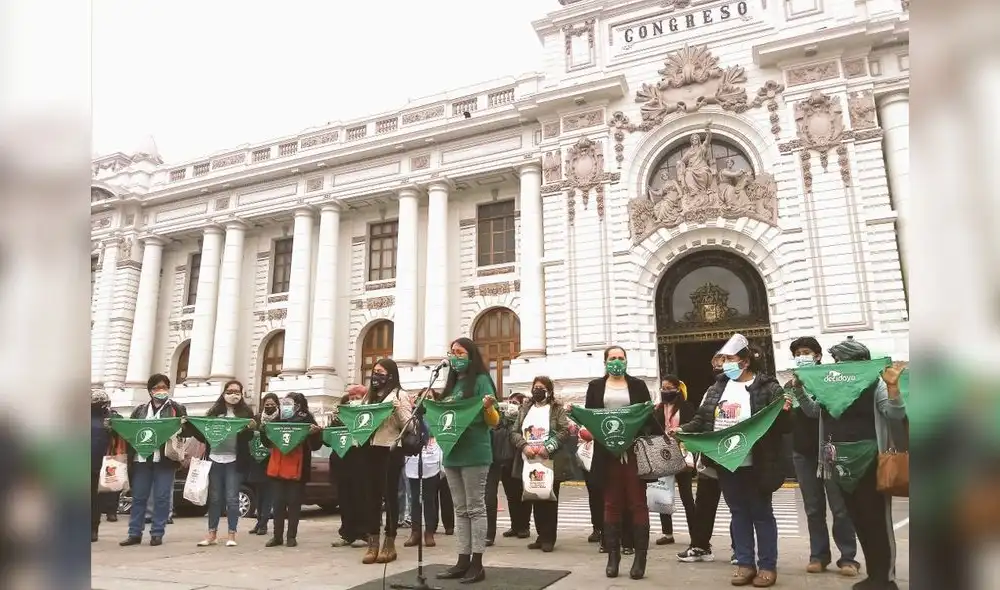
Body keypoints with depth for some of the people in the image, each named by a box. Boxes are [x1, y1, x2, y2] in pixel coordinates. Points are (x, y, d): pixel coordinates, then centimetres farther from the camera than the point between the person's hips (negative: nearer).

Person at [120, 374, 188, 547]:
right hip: (142, 458, 3)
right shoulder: (140, 409, 15)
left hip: (165, 459, -3)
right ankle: (135, 533, 14)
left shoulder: (177, 408, 6)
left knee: (161, 498, 0)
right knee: (138, 497, 6)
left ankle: (157, 534, 6)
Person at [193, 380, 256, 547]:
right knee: (214, 498, 10)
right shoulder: (214, 411, 7)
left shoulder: (246, 412, 2)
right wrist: (190, 426, -5)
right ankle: (212, 533, 18)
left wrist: (252, 428, -26)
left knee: (231, 498, 0)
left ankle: (232, 534, 8)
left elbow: (248, 437, -5)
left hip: (234, 461, -2)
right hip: (215, 459, 2)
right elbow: (203, 434, 9)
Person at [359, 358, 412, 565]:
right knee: (370, 494, 6)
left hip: (390, 449, -6)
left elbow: (408, 425, -7)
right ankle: (372, 543, 13)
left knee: (389, 494, 0)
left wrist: (398, 409, -22)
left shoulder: (399, 394, -1)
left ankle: (390, 543, 9)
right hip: (369, 449, 6)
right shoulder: (369, 396, 18)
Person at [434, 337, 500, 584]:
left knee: (475, 508, -1)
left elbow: (494, 422, -9)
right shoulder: (451, 384, 15)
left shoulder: (481, 380, -5)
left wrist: (489, 407, -29)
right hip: (451, 452, 7)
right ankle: (463, 561, 17)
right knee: (460, 510, 11)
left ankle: (477, 563, 5)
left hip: (474, 453, -7)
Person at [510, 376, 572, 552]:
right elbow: (514, 432, 6)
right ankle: (541, 536, 19)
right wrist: (524, 446, -12)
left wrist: (548, 447, -20)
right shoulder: (524, 409, 12)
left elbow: (565, 431, -10)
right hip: (529, 462, 4)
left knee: (550, 500, 1)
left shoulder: (557, 409, 1)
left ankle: (549, 538, 10)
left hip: (551, 463, -4)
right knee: (535, 501, 9)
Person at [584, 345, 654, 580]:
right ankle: (613, 555, 14)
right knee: (612, 503, 7)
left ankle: (640, 556, 6)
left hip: (634, 450, -1)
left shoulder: (638, 385, 7)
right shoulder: (595, 386, 9)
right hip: (607, 452, 1)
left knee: (637, 502, 1)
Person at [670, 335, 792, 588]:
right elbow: (703, 419, 11)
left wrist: (784, 412, -30)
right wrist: (683, 429, -2)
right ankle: (745, 563, 23)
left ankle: (768, 565, 20)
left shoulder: (767, 387, -8)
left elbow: (782, 425, -10)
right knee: (738, 513, 14)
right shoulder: (718, 387, 9)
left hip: (755, 464, -5)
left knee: (761, 513, 8)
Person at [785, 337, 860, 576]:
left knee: (840, 506, 0)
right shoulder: (790, 386, 10)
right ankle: (819, 555, 16)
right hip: (803, 452, 3)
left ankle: (848, 557, 7)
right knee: (813, 508, 8)